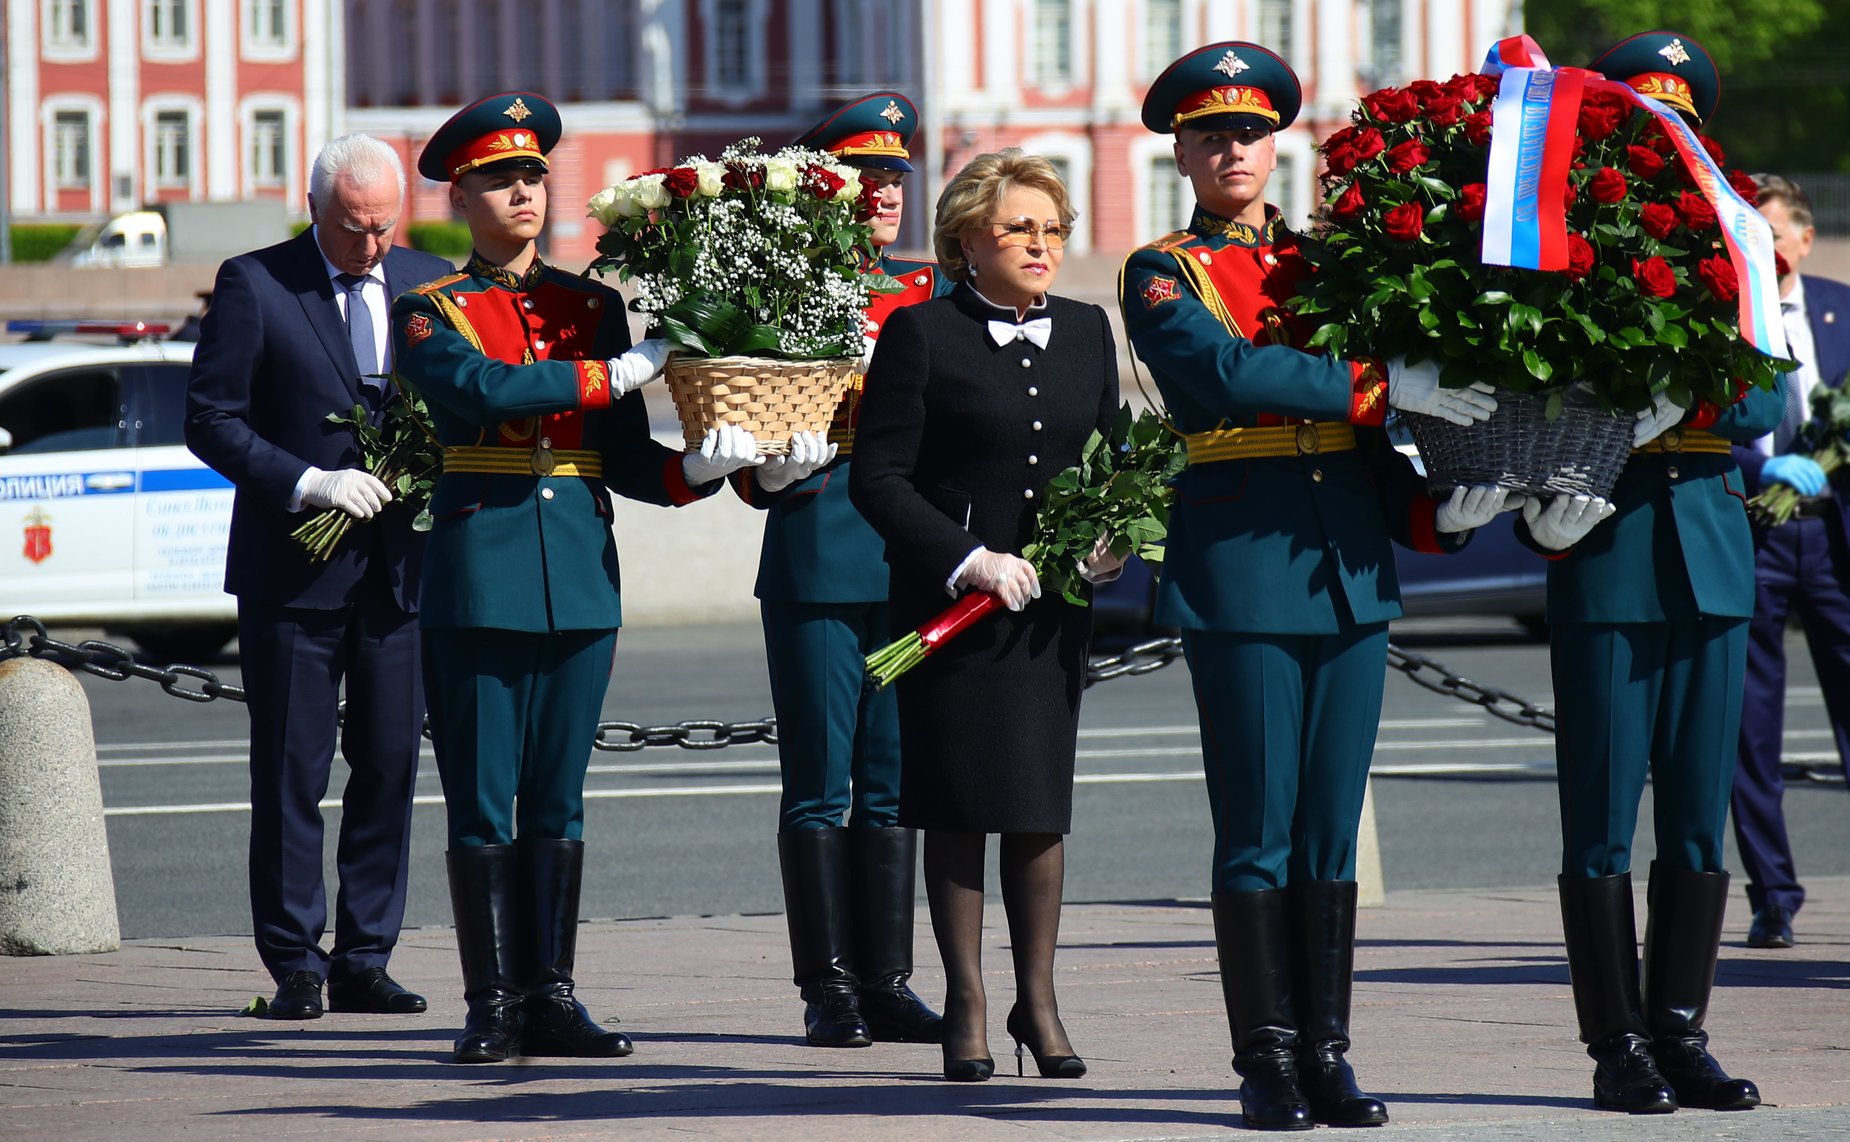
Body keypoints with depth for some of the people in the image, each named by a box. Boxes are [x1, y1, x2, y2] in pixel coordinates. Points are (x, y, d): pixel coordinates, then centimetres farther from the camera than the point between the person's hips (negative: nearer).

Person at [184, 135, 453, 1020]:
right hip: (293, 569, -3)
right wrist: (307, 482, -16)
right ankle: (294, 966, 5)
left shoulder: (431, 284, 9)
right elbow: (209, 418, -5)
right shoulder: (254, 285, -3)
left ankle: (364, 960, 11)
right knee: (290, 773, 0)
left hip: (402, 568, 3)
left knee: (390, 766, 4)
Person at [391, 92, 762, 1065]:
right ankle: (495, 1004, 3)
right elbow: (481, 389, -18)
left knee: (558, 799, 6)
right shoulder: (430, 314, 3)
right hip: (479, 572, -4)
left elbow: (624, 460, 12)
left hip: (581, 575, 4)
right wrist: (617, 373, -15)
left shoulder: (591, 307, 15)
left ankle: (552, 998, 10)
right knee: (483, 801, -2)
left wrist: (694, 470, -8)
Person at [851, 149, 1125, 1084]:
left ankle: (1037, 1000, 15)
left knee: (1042, 805, 6)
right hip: (948, 605, -4)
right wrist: (965, 558, -17)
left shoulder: (1086, 331, 11)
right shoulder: (921, 335, -5)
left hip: (1054, 605, 4)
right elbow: (877, 476, -7)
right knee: (959, 806, 0)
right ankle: (966, 1005, 8)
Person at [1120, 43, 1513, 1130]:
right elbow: (1228, 371, -17)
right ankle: (1268, 1063, 2)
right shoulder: (1162, 275, 2)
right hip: (1241, 563, -4)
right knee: (1259, 830, -3)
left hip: (1352, 562, 4)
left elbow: (1362, 427, 15)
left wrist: (1432, 512, -2)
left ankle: (1327, 1056, 9)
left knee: (1332, 827, 6)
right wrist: (1387, 382, -22)